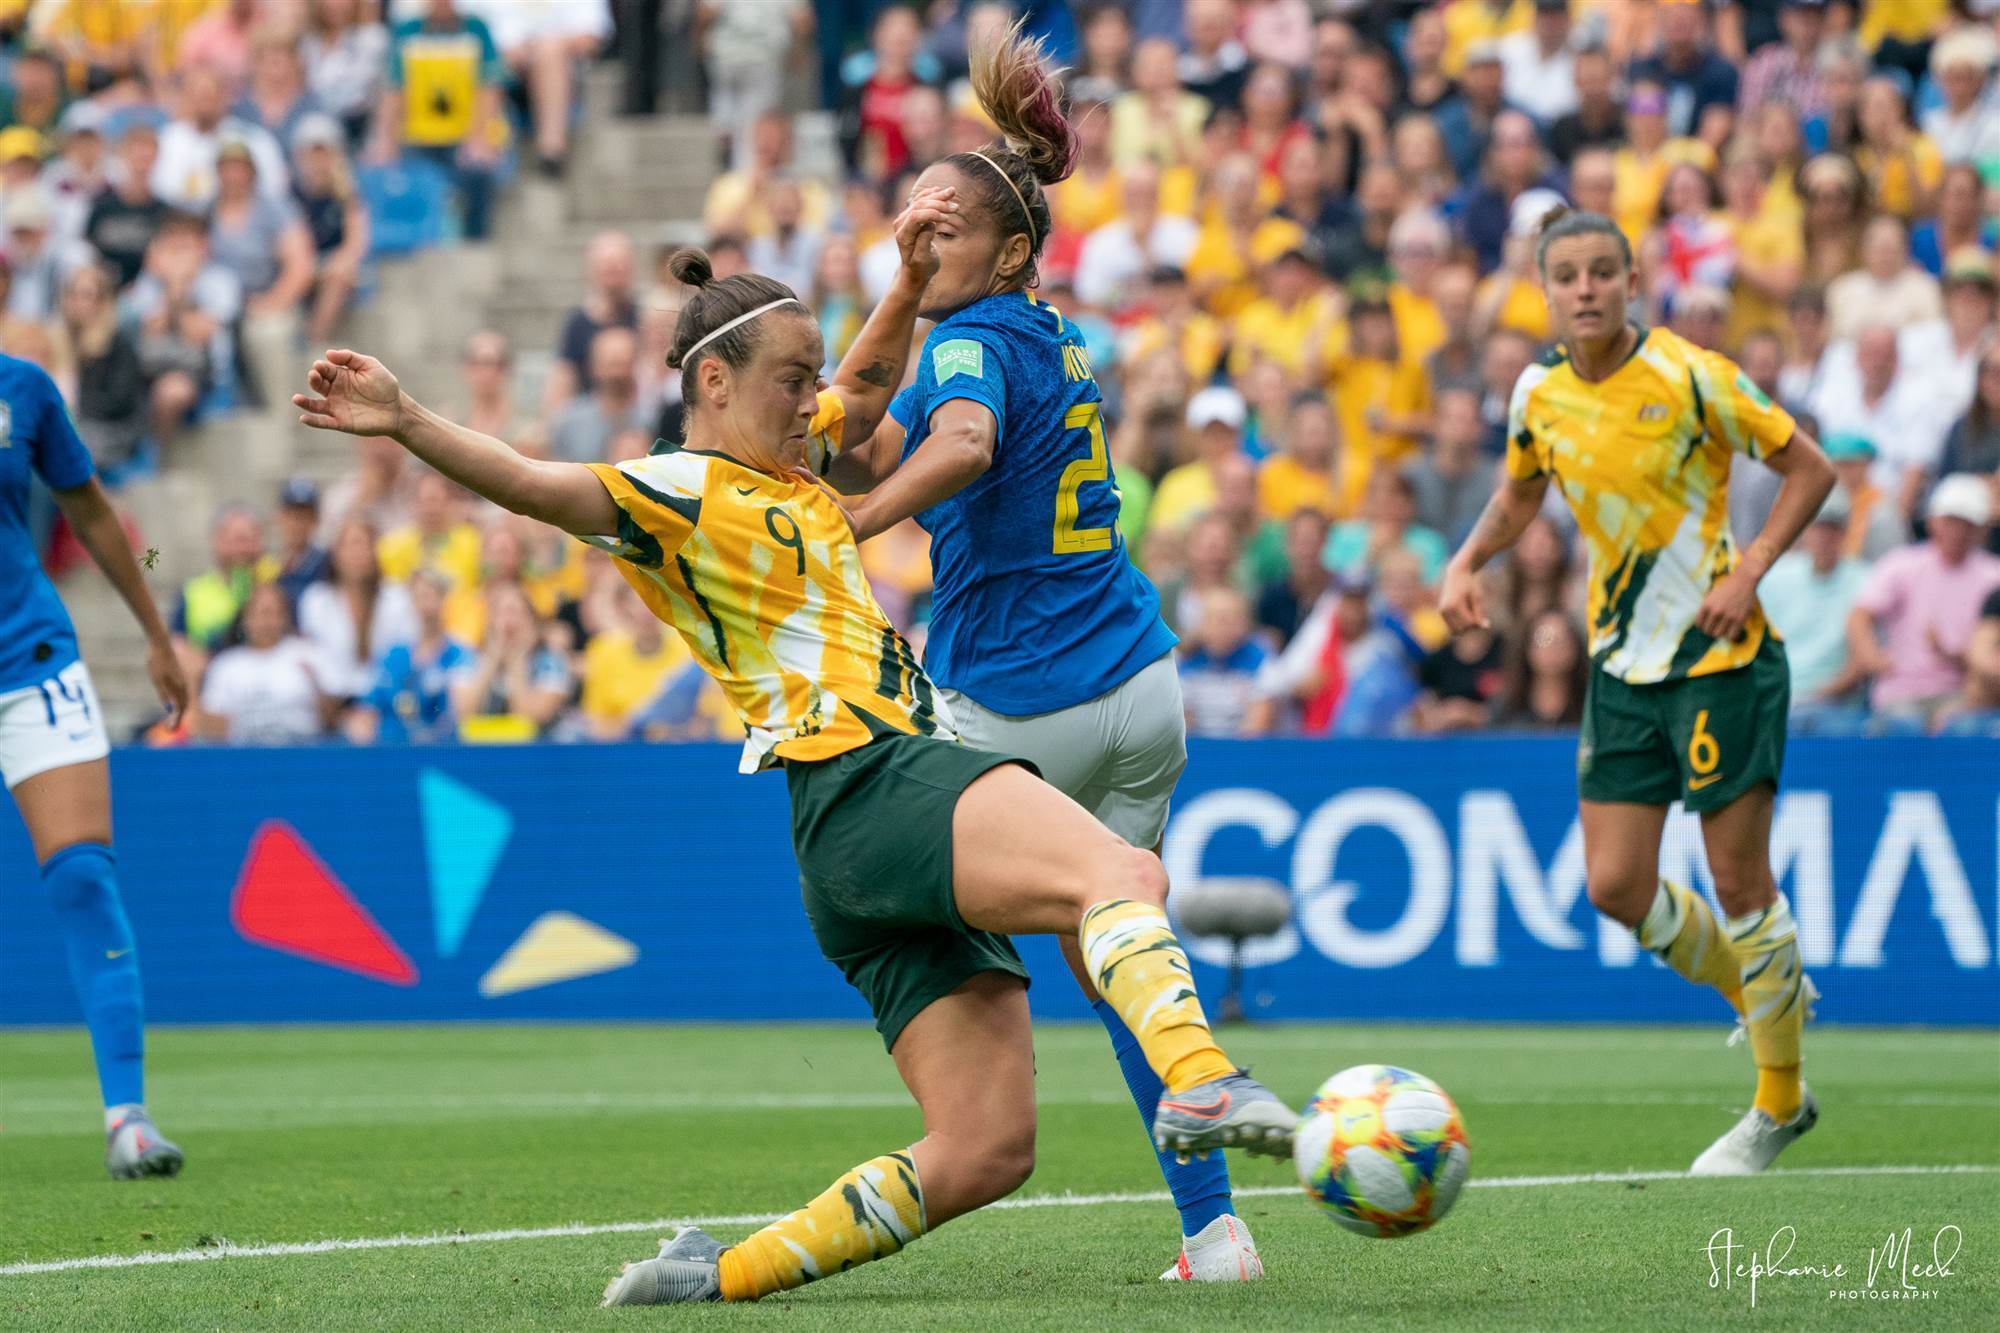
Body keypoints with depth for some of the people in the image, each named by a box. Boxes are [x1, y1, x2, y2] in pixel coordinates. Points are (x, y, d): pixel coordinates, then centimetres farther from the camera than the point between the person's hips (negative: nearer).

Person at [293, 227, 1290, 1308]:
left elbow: (870, 381, 41)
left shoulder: (785, 465, 25)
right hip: (866, 783, -9)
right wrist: (407, 423, -34)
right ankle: (1200, 1086, -60)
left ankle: (723, 1275, 4)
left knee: (986, 1150, 0)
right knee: (1123, 874, -34)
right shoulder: (671, 491, -1)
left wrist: (912, 276, 24)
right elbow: (532, 485, -17)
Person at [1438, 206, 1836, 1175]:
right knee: (1616, 887, 1)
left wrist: (1749, 570, -16)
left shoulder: (1690, 377, -14)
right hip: (1622, 663, 6)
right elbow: (1521, 491, 22)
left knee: (1739, 880, -4)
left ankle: (1779, 1102, 12)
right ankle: (1768, 996, 28)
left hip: (1717, 652, -6)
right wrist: (1468, 562, 5)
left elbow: (1810, 469, -5)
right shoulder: (1539, 394, 2)